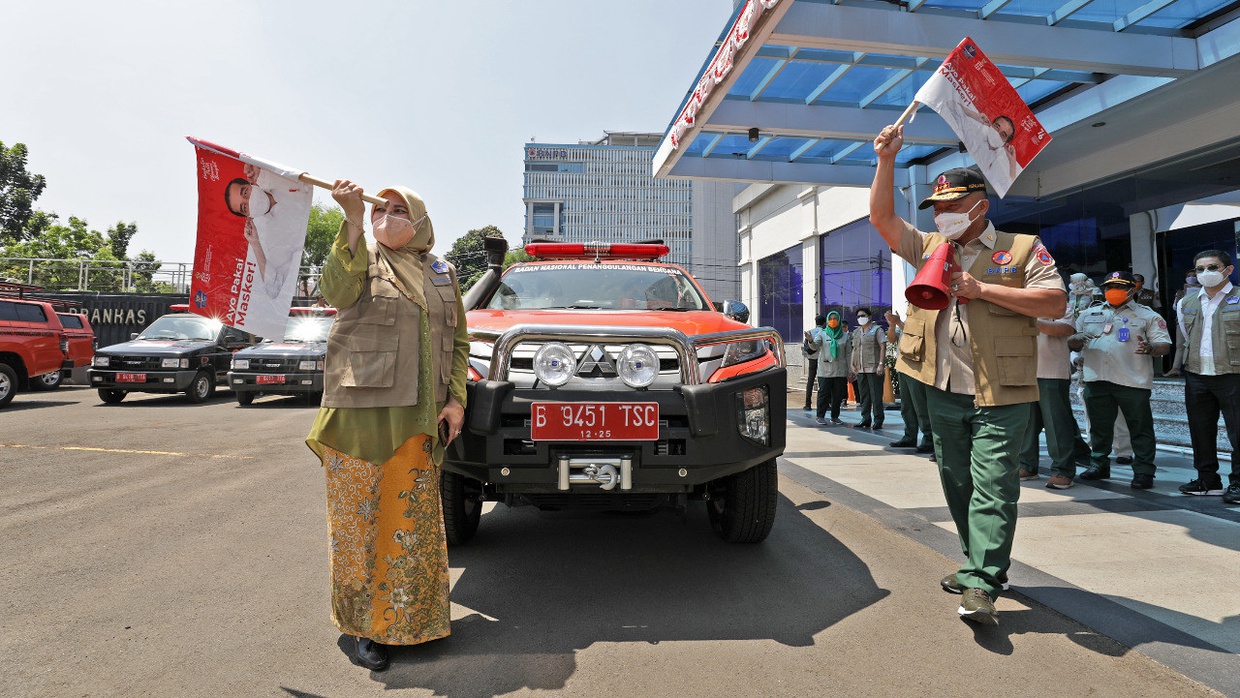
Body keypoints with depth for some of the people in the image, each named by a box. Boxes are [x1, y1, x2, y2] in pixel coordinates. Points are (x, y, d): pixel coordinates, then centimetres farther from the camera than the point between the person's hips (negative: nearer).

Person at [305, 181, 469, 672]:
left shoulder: (440, 273, 13)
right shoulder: (362, 258, 5)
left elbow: (458, 342, 13)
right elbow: (338, 291, -18)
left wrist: (455, 399, 3)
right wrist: (352, 220, -24)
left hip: (418, 416, 3)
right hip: (360, 409, -2)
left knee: (412, 517, 8)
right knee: (357, 515, 3)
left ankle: (404, 616, 25)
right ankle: (362, 623, 17)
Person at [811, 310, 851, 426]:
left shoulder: (845, 335, 9)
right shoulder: (822, 333, 3)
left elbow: (848, 354, 11)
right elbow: (815, 346, -13)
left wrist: (849, 370, 7)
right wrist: (811, 341, -37)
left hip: (840, 370, 2)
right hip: (825, 369, -2)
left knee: (838, 394, 6)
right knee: (823, 393, -3)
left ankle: (835, 416, 17)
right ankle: (820, 416, 5)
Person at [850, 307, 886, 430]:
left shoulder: (877, 329, 0)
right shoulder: (856, 332, 18)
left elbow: (883, 347, -6)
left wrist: (881, 364, -15)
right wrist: (852, 364, 9)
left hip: (874, 368, -6)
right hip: (860, 369, 6)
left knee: (876, 395, -5)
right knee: (863, 395, 9)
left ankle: (878, 420, 0)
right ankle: (866, 419, 15)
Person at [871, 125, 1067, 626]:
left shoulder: (1021, 248, 3)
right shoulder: (929, 249, 14)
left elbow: (1055, 302, -6)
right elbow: (882, 217, 8)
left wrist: (983, 288, -12)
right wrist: (887, 160, 0)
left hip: (1000, 395, -5)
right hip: (943, 392, 5)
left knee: (992, 487, -7)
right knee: (958, 485, 13)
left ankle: (980, 585, -6)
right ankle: (981, 564, 28)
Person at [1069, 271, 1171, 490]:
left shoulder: (1147, 315, 7)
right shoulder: (1089, 314, 17)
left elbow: (1165, 345, 1)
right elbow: (1072, 342, 18)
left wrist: (1150, 348, -21)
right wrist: (1076, 339, -6)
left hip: (1133, 381, -3)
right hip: (1096, 379, 3)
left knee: (1140, 428, 0)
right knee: (1099, 426, 12)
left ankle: (1143, 471, 9)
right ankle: (1099, 464, 24)